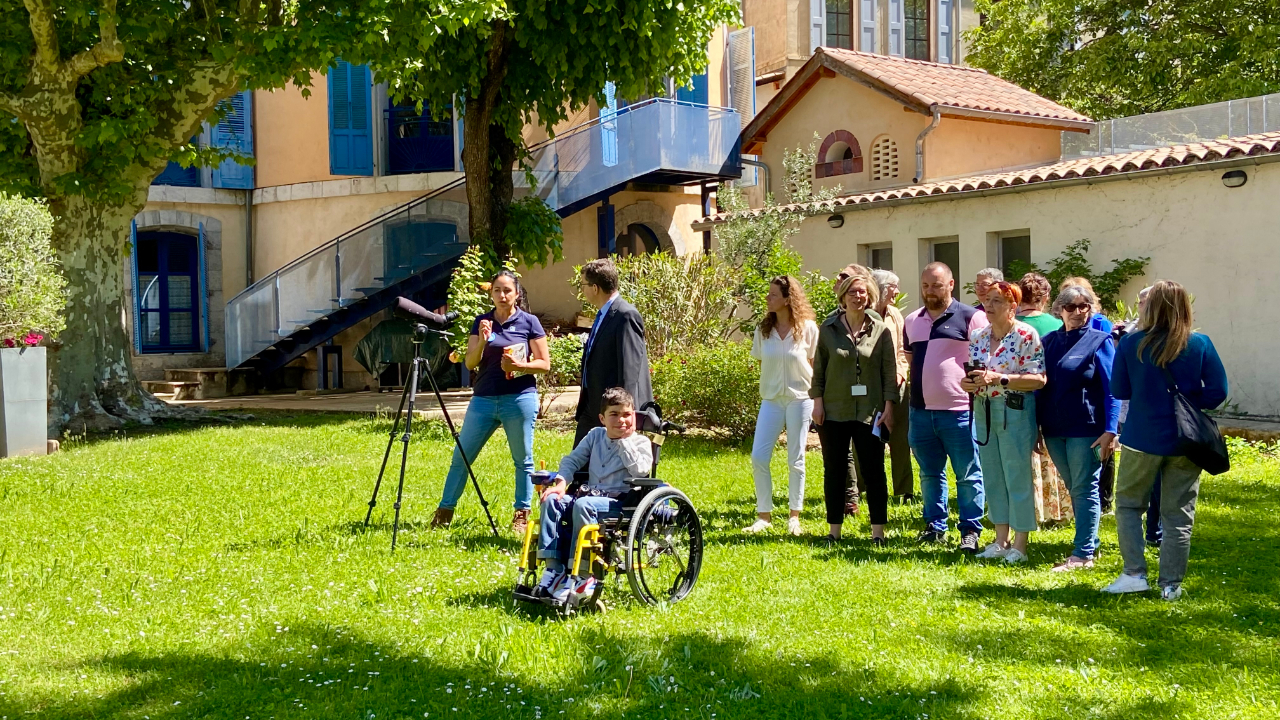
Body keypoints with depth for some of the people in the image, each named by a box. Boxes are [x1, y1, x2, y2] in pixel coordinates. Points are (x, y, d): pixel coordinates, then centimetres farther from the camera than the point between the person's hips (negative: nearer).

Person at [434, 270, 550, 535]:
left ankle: (521, 515, 15)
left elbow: (545, 363, -1)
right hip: (483, 399, 3)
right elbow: (470, 363, 3)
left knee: (523, 460, 3)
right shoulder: (482, 322, 8)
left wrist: (519, 366, -17)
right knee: (461, 456, 5)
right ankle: (444, 510, 15)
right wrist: (482, 341, -15)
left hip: (519, 399, -3)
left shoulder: (529, 322, 0)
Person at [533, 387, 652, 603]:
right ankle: (553, 568, -19)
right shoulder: (595, 435, 17)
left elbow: (640, 470, -14)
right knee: (551, 500, -18)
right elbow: (572, 460, 14)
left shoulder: (640, 443, 4)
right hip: (590, 494, 6)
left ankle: (583, 575, -31)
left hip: (620, 503, -6)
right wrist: (561, 482, -5)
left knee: (583, 505, -35)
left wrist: (624, 441, -10)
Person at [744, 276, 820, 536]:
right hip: (771, 399, 3)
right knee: (758, 457, -3)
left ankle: (795, 516, 17)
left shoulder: (807, 328, -6)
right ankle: (764, 515, 9)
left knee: (795, 460, 5)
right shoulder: (764, 329, 3)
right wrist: (767, 388, 3)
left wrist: (815, 397, -1)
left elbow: (815, 365, 2)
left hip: (800, 399, -3)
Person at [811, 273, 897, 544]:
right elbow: (818, 369, 7)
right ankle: (834, 530, 16)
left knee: (873, 471, 1)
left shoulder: (880, 331, 2)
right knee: (834, 471, 7)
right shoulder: (828, 329, 4)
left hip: (869, 412, -1)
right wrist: (817, 400, 0)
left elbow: (889, 371, 3)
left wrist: (888, 405, -2)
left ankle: (878, 531, 7)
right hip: (834, 411, 1)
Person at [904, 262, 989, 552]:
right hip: (921, 410, 6)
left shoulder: (971, 317, -6)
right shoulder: (912, 321, 12)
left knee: (968, 475, 2)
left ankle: (971, 531, 11)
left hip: (959, 411, -5)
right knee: (930, 474, 14)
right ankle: (935, 526, 24)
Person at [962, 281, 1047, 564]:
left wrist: (998, 378, -23)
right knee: (992, 477, 11)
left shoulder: (1026, 335, -10)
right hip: (983, 411, 7)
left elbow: (1038, 379, -16)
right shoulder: (978, 337, 10)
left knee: (1018, 478, -1)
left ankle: (1020, 545, 9)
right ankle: (1000, 541, 22)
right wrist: (967, 383, -4)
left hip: (1015, 411, -6)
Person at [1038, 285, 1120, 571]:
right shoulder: (1049, 341, 10)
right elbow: (1040, 386, 12)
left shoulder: (1099, 341, -3)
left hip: (1086, 429, -5)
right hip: (1054, 429, 5)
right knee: (1074, 490, 13)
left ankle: (1083, 554, -1)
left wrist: (1110, 430, -15)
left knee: (1084, 490, -3)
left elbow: (1112, 389, -7)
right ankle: (1090, 543, 24)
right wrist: (1035, 428, 8)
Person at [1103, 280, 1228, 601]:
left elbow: (1118, 390, 0)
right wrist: (1188, 401, 8)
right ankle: (1171, 584, 12)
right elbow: (1218, 391, -7)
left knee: (1128, 503, 16)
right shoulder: (1200, 344, -6)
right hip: (1186, 441, 1)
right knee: (1178, 514, 10)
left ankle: (1134, 574, 7)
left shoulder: (1131, 344, -7)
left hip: (1142, 439, -1)